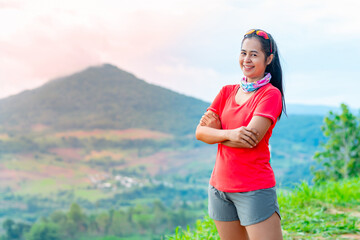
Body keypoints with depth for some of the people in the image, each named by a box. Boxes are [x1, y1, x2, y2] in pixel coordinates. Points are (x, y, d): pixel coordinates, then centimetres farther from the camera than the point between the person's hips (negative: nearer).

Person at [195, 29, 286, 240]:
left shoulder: (271, 94, -7)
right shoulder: (227, 92, 10)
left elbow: (251, 138, -19)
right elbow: (200, 132, 0)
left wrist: (217, 131, -4)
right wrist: (229, 133, -19)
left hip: (255, 189, -6)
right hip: (220, 187, 6)